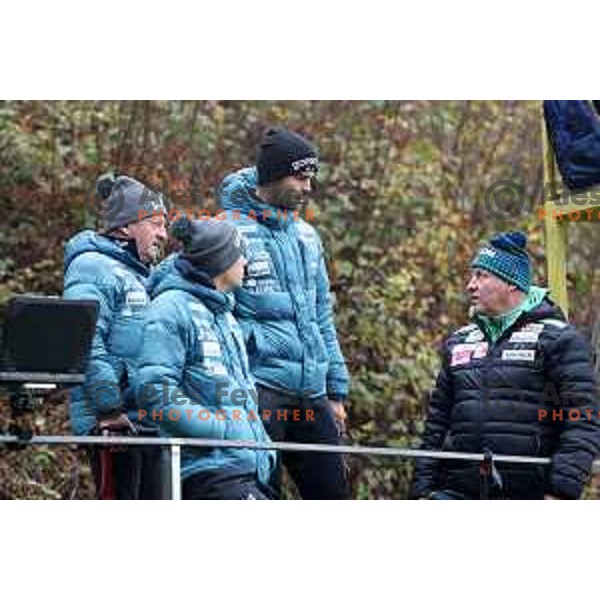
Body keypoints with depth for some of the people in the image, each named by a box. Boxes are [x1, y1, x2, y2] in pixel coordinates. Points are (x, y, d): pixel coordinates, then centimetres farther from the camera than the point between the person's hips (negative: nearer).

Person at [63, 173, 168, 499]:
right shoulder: (93, 268, -10)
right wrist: (108, 409, -23)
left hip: (149, 422, 10)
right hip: (114, 423, -10)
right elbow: (84, 347, -21)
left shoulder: (142, 274, 23)